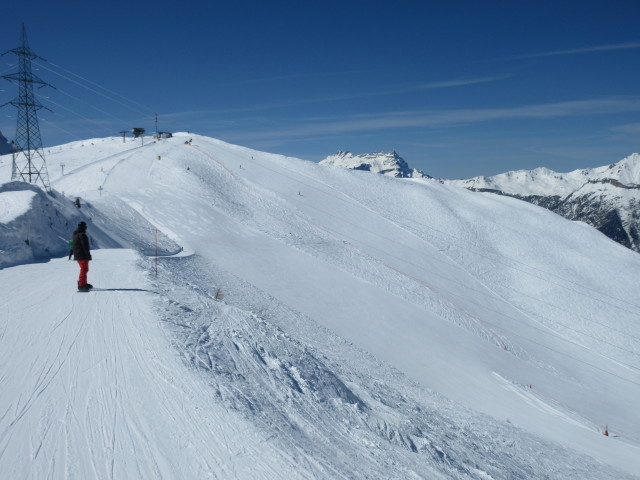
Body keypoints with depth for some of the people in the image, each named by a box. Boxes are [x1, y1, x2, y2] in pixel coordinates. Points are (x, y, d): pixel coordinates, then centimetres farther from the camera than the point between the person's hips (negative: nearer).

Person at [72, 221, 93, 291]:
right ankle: (81, 285, -11)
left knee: (84, 269, 19)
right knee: (84, 270, -8)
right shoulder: (82, 235, -16)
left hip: (77, 255, 10)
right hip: (83, 255, -10)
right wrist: (88, 255, -18)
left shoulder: (75, 234, 16)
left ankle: (82, 284, 26)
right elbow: (85, 246, -21)